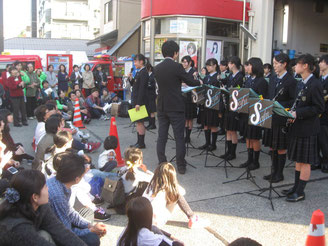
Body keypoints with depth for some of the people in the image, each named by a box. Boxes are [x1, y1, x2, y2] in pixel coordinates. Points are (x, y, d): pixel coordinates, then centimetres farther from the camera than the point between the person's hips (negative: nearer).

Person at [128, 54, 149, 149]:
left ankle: (141, 143, 2)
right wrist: (131, 79, 1)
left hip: (140, 101, -10)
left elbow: (142, 89, -21)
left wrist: (138, 103, -23)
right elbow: (134, 85, 21)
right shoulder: (139, 72, 15)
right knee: (138, 122, 13)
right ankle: (139, 142, 20)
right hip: (136, 100, 10)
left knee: (140, 122, -5)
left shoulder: (143, 73, -16)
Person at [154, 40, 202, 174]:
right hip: (176, 108, -5)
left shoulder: (157, 68, 5)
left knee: (161, 137, 9)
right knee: (179, 137, 3)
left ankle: (161, 164, 14)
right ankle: (181, 166, 9)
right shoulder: (177, 67, -12)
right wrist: (199, 82, 20)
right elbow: (190, 82, -3)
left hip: (162, 107, 5)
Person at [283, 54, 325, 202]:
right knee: (298, 160, 17)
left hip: (308, 129, -9)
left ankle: (300, 192, 10)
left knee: (305, 162, 1)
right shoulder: (303, 83, 11)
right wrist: (292, 112, 2)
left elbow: (319, 108, -19)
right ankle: (296, 187, 28)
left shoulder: (314, 85, -16)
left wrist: (298, 113, -21)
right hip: (298, 127, 9)